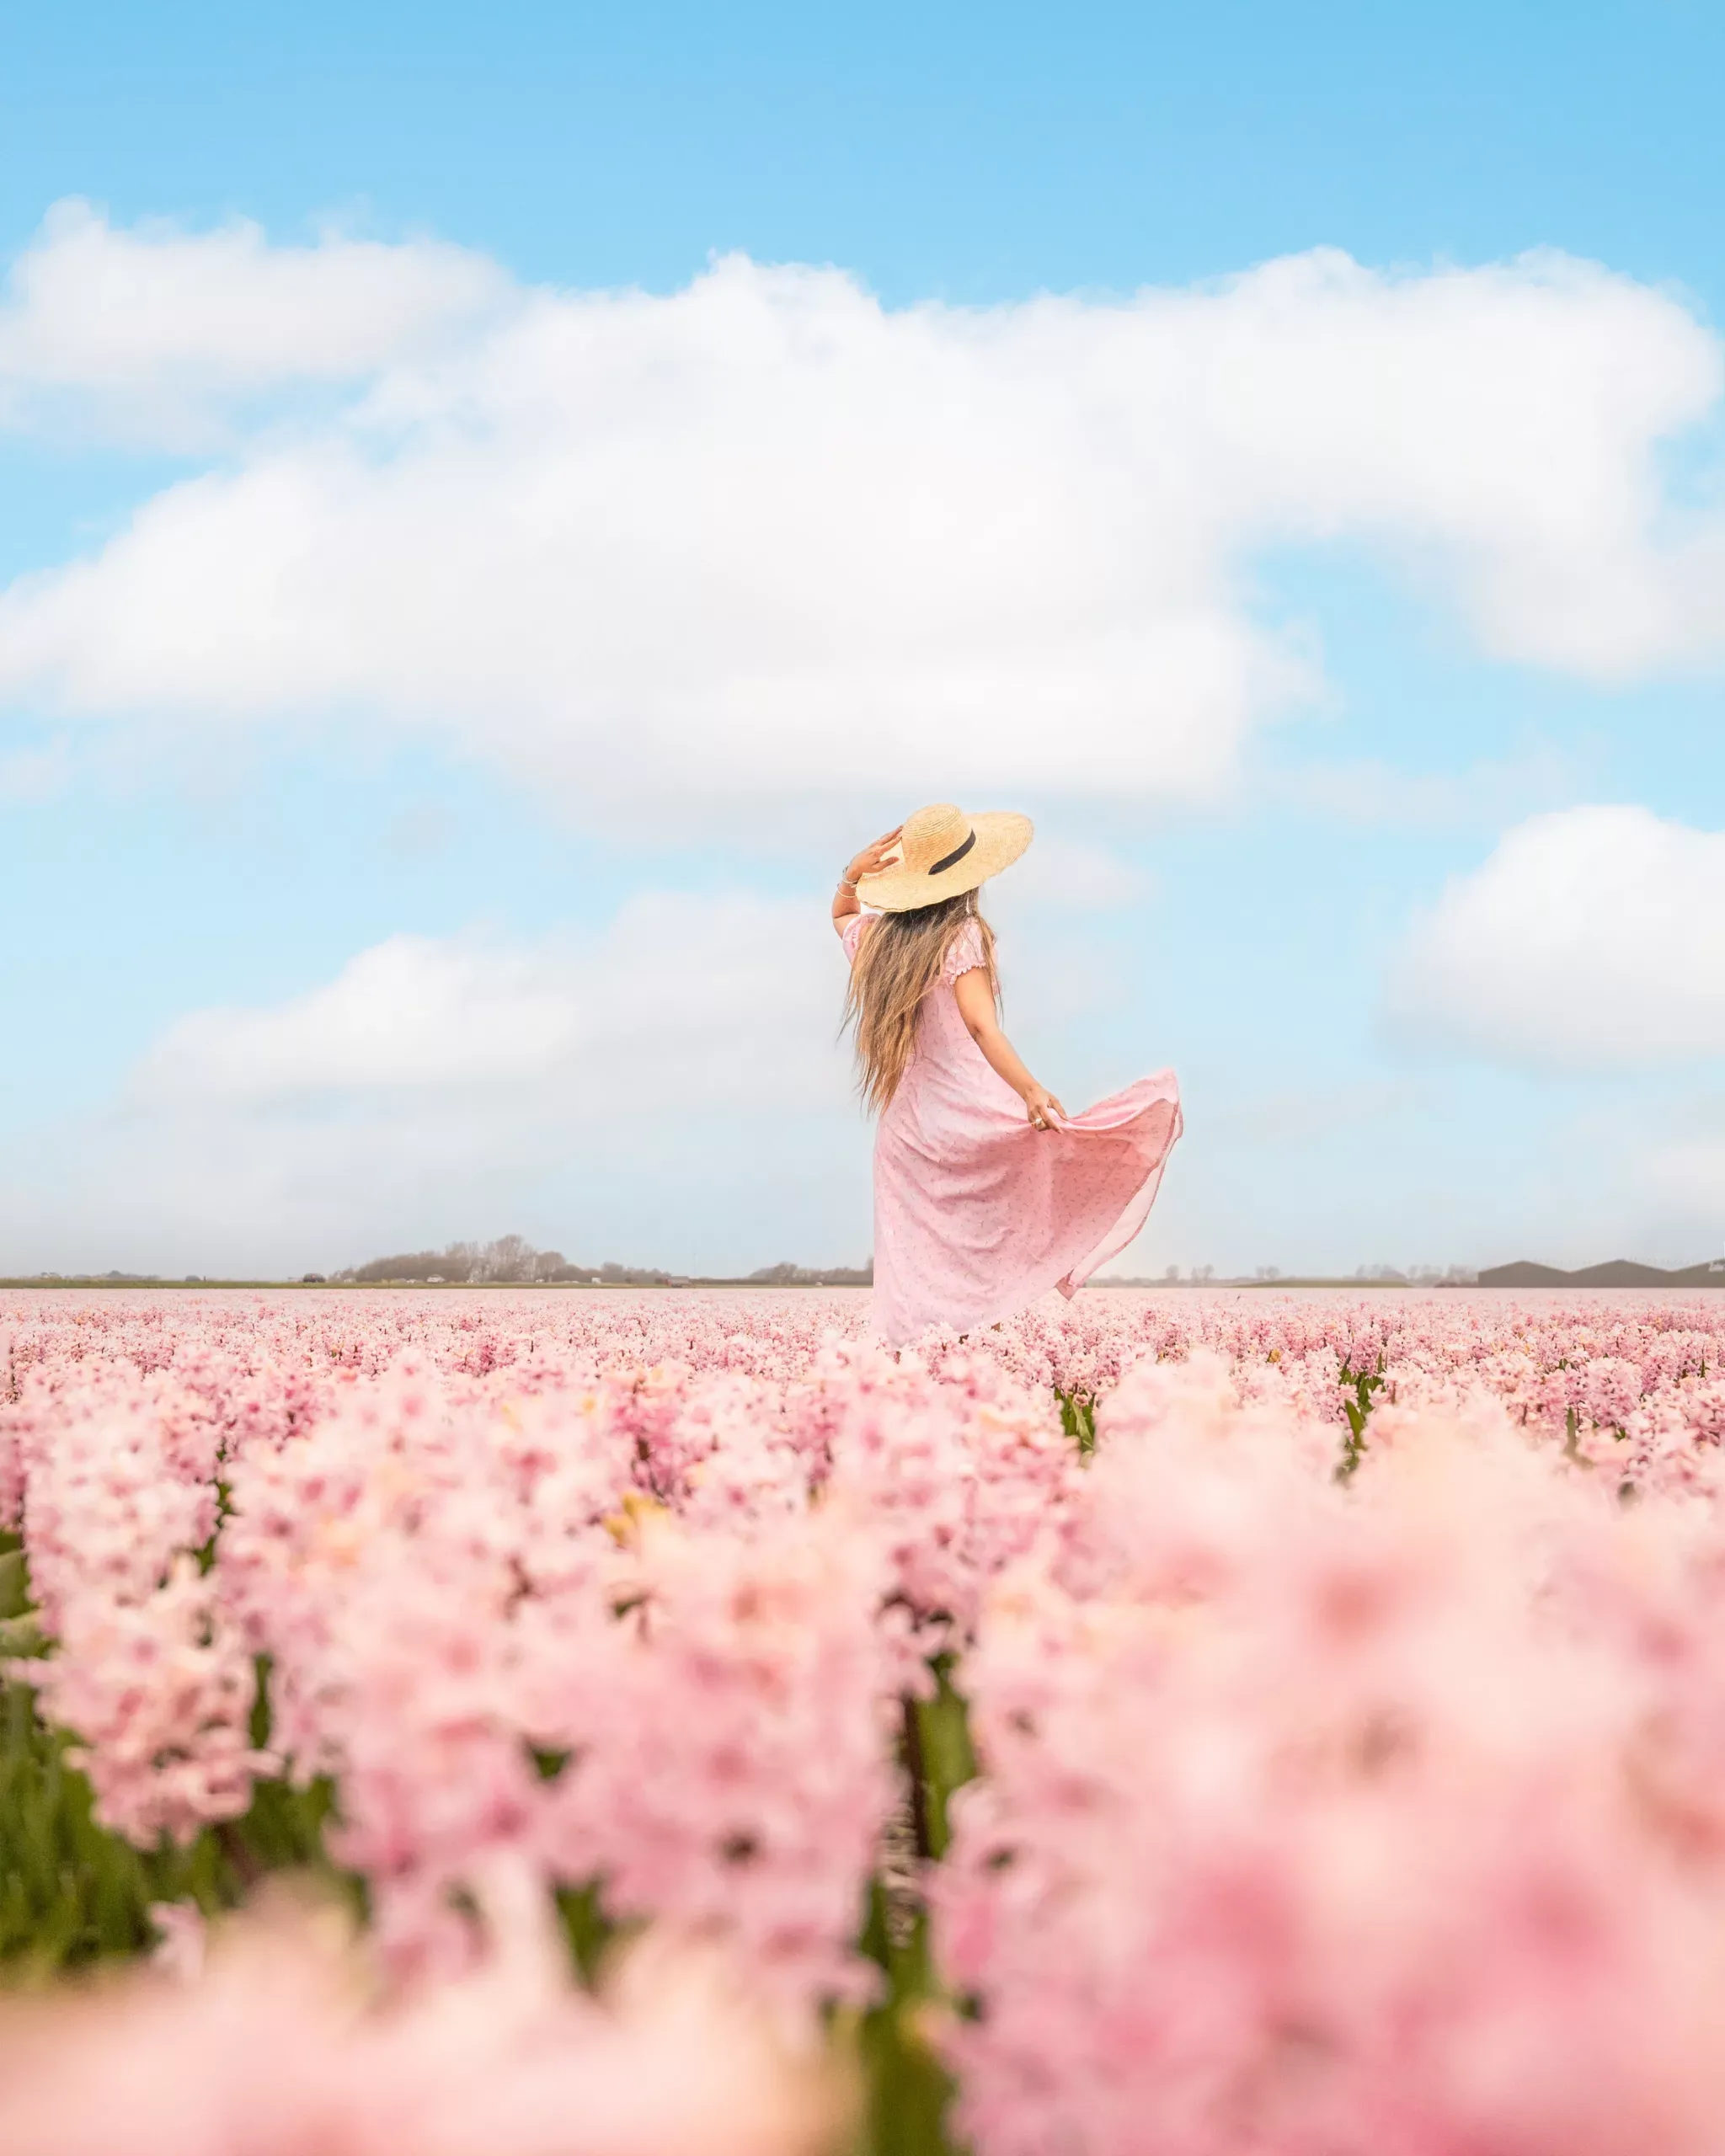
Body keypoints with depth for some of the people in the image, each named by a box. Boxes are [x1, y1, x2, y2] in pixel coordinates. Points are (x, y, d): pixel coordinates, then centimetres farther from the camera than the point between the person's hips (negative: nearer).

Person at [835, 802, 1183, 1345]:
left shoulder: (875, 938, 12)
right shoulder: (962, 936, -7)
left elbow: (842, 915, 37)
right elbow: (980, 1025, -22)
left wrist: (853, 874, 18)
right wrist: (1030, 1090, -35)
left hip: (904, 1131, 7)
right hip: (970, 1114, -6)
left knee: (916, 1288, 4)